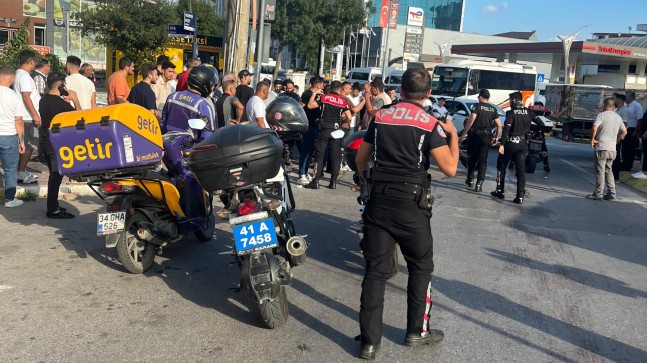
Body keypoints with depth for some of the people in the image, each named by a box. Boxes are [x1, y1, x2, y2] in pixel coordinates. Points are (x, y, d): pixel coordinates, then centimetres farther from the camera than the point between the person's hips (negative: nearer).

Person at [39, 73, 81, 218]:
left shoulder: (44, 100, 7)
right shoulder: (60, 103, -19)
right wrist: (75, 99, -8)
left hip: (46, 141, 9)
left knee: (53, 175, 18)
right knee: (56, 176, -3)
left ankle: (52, 205, 26)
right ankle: (53, 210, 1)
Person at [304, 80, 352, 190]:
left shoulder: (324, 98, -1)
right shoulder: (343, 101, 1)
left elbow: (310, 105, 0)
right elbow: (349, 117, -3)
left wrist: (314, 93, 11)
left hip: (324, 129, -1)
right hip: (336, 130, 1)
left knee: (319, 155, 3)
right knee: (335, 156, 8)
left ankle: (316, 181, 0)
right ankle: (333, 182, 10)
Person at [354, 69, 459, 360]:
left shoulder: (380, 117, 6)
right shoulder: (430, 124, -6)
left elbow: (361, 159, 13)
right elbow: (450, 169, -9)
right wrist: (453, 134, 5)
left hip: (378, 201, 3)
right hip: (411, 205, -3)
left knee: (375, 269, 6)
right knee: (420, 267, 16)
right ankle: (417, 331, 25)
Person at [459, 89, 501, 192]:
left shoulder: (477, 106, -5)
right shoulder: (493, 109, 9)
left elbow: (471, 120, -17)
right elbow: (499, 125, 6)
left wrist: (463, 135, -16)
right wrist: (496, 137, 19)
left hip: (475, 134, -3)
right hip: (487, 136, 3)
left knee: (472, 158, 15)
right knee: (483, 160, 4)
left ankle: (470, 180, 25)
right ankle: (479, 183, -7)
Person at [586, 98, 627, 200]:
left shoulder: (601, 115, -8)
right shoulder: (618, 117, 12)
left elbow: (594, 128, -22)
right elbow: (624, 132, 15)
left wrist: (592, 139, -10)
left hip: (602, 147, -6)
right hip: (612, 148, 6)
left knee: (600, 171, -2)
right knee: (608, 170, 15)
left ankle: (598, 194, 0)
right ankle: (612, 193, 14)